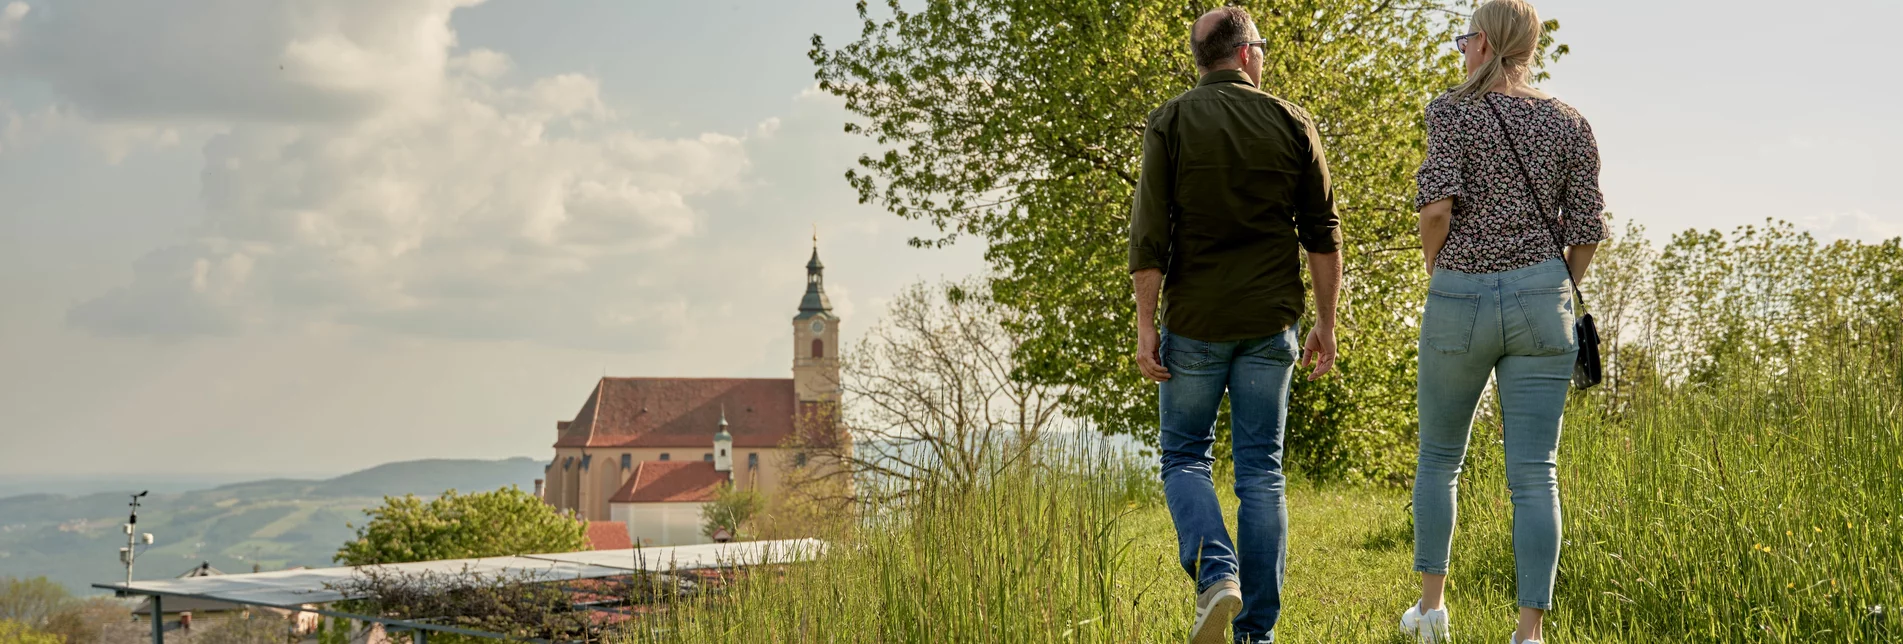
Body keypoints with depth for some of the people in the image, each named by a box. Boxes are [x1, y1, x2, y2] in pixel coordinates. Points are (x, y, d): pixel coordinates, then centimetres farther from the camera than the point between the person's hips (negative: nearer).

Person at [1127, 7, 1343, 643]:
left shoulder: (1170, 123, -2)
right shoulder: (1292, 123, 3)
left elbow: (1149, 232, -9)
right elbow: (1322, 232, 2)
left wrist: (1145, 323, -4)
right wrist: (1326, 322, 9)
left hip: (1195, 321, -2)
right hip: (1270, 325, 2)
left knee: (1184, 457, 12)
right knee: (1261, 471, 7)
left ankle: (1216, 574, -13)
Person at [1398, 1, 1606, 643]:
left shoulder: (1452, 110, -2)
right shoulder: (1570, 124, 7)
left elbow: (1437, 204, -14)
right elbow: (1587, 228, 4)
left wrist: (1435, 267, 3)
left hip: (1458, 297, -1)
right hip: (1541, 296, 2)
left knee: (1439, 456, 17)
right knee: (1535, 472, 1)